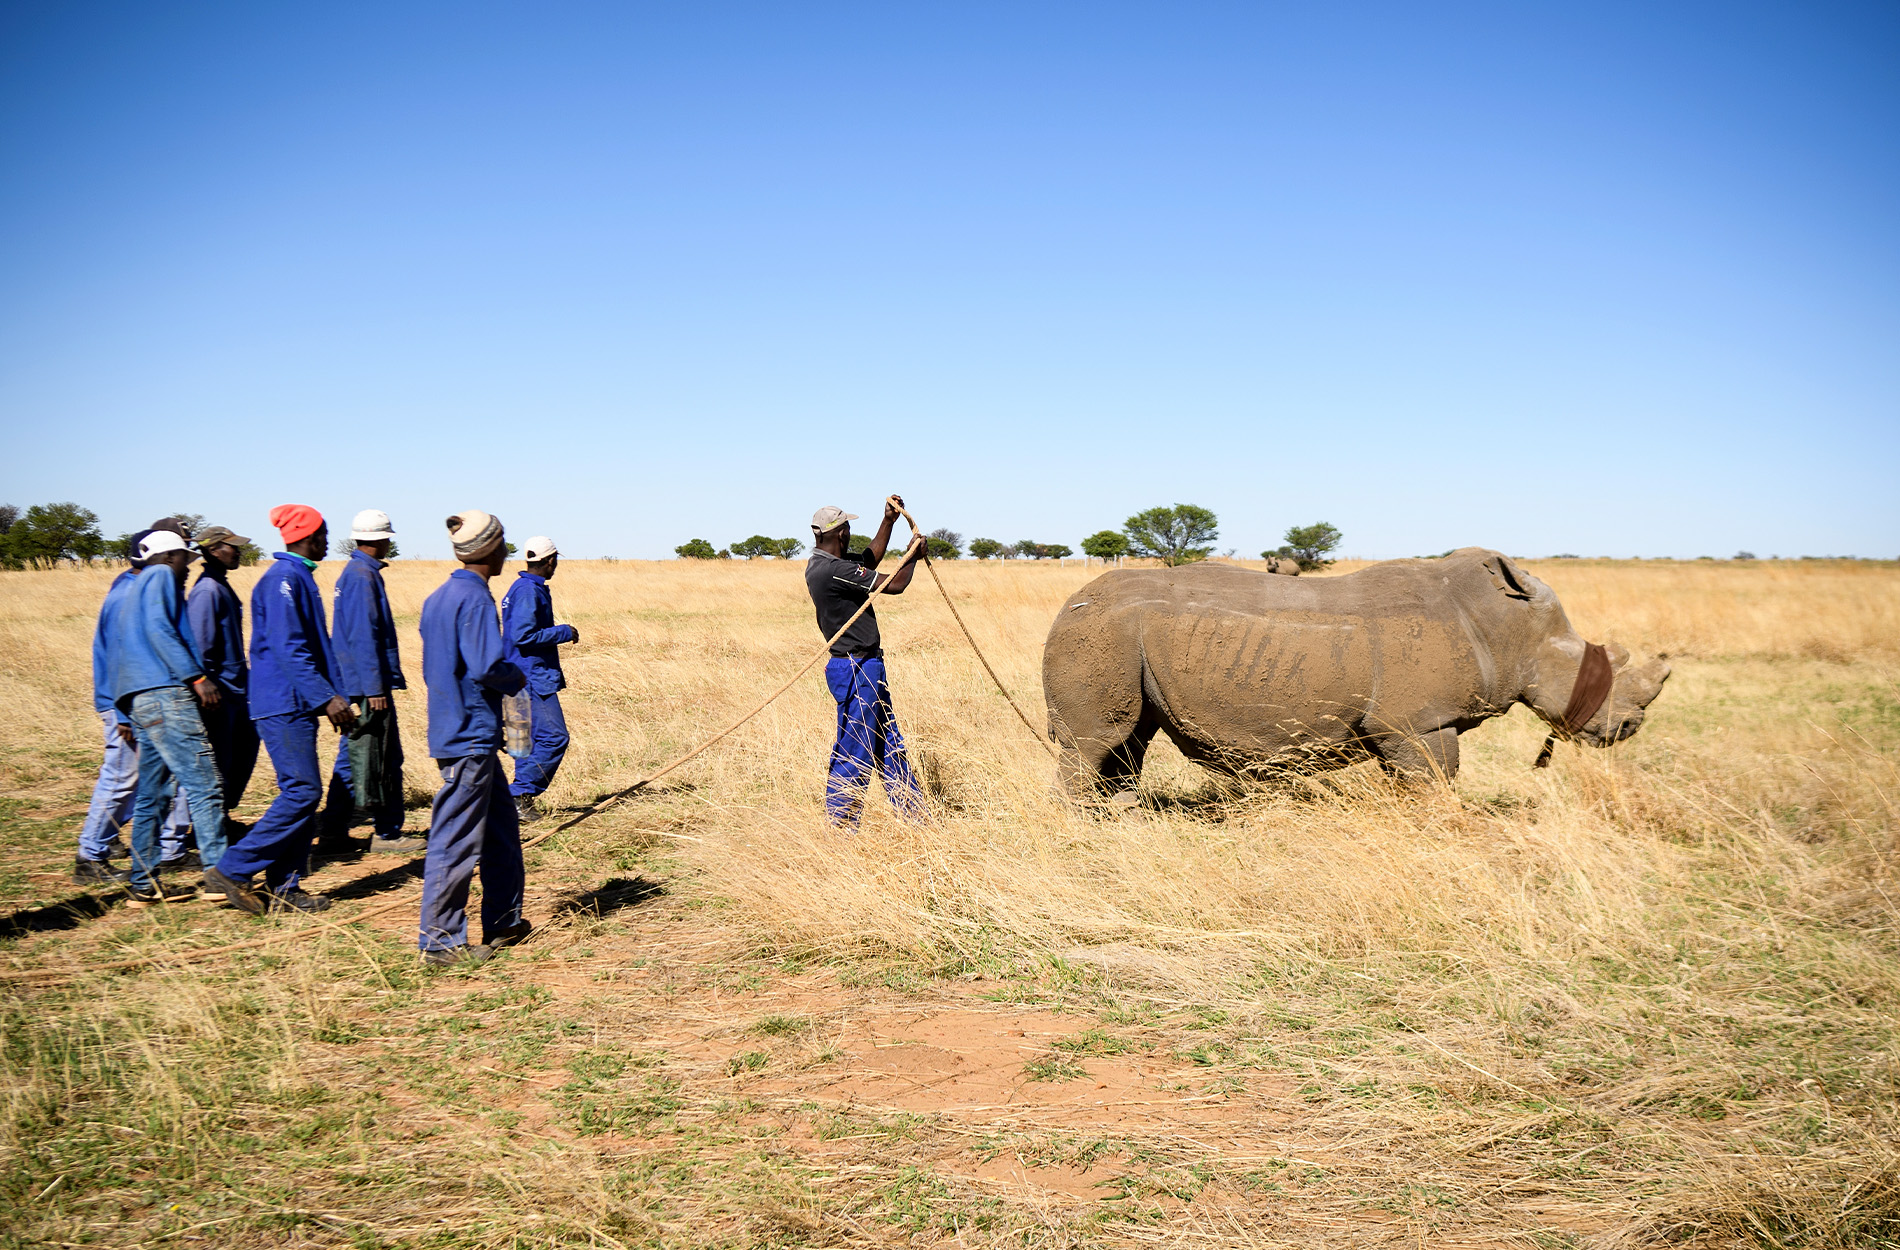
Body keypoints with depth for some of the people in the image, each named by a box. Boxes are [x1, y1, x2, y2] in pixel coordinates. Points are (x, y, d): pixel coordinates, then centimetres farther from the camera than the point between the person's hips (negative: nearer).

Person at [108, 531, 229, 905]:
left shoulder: (131, 594, 30)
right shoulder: (160, 577, 2)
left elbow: (118, 654, 28)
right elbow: (159, 629, -14)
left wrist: (124, 712, 27)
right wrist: (197, 676, -17)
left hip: (140, 702, 10)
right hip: (164, 693, -10)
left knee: (152, 794, 11)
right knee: (204, 784, -14)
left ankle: (144, 884, 14)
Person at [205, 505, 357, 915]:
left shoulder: (299, 577, 18)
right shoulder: (283, 578, -13)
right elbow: (287, 648, -21)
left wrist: (336, 697, 20)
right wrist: (326, 697, -23)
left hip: (297, 706, 10)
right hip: (283, 705, -10)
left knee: (301, 792, 9)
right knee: (302, 792, -11)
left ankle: (284, 886, 13)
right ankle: (233, 869, -5)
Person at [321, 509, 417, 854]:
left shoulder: (353, 573, 15)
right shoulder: (363, 576, -15)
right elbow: (363, 636, -20)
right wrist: (374, 688, -21)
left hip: (354, 683, 10)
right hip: (368, 684, -10)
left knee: (353, 758, 12)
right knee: (383, 760, -2)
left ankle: (335, 834, 15)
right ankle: (387, 833, 5)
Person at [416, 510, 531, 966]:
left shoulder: (438, 598, 13)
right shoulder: (475, 599, -16)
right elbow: (486, 667, -23)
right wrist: (516, 679, -2)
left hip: (453, 728, 10)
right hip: (471, 737, -10)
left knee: (502, 826, 18)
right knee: (457, 839, -3)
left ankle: (504, 921, 26)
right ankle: (440, 941, 4)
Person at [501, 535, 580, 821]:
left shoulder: (525, 588, 17)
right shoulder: (529, 592, -16)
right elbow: (524, 636, -23)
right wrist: (564, 632, -14)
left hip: (528, 676, 11)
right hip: (534, 679, -11)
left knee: (533, 738, 13)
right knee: (554, 737, -11)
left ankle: (522, 799, 16)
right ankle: (520, 795, -10)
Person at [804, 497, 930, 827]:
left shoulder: (824, 562, 8)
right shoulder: (832, 570, -23)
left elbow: (871, 557, 26)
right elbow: (895, 584, -17)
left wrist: (889, 521, 17)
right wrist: (913, 555, 1)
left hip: (867, 669, 11)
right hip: (856, 671, -11)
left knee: (889, 747, 17)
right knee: (854, 754, -2)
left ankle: (914, 816, 27)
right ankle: (839, 828, 7)